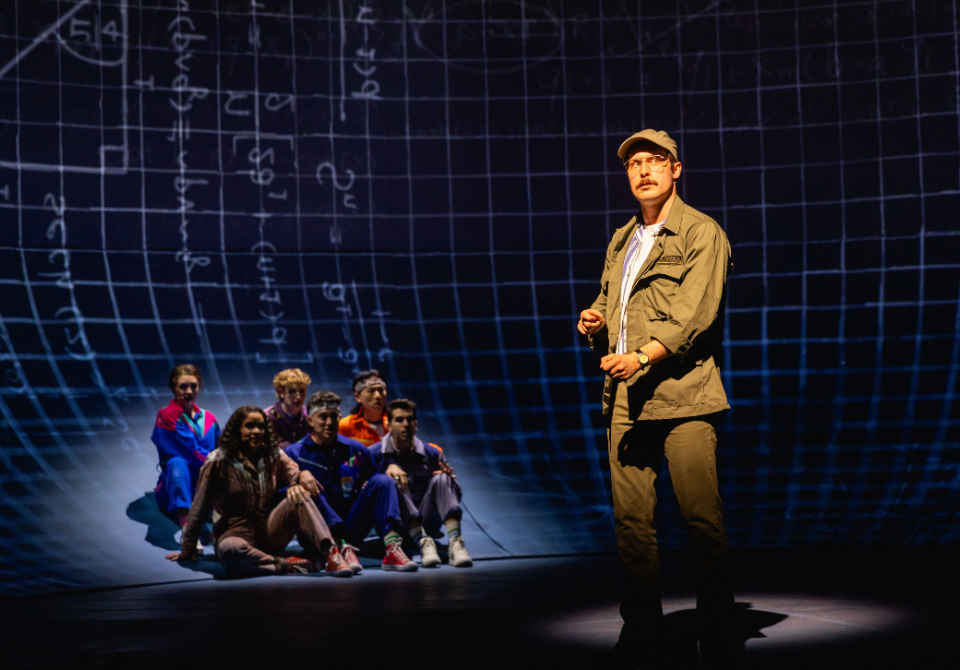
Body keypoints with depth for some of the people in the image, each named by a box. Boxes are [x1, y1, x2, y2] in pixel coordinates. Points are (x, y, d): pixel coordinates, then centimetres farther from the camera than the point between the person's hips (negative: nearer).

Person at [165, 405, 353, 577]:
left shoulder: (274, 456, 9)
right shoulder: (219, 461, -4)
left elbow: (297, 476, -4)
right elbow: (200, 505, -3)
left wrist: (304, 476, -30)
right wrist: (187, 549, -2)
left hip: (269, 532, 4)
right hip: (236, 532, -4)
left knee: (298, 496, -24)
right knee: (229, 550, -41)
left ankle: (332, 555, -40)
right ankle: (291, 565, -36)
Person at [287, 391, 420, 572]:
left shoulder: (355, 450, 15)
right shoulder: (295, 453, 5)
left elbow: (379, 485, 18)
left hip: (351, 530, 3)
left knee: (382, 481, -13)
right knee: (313, 490, -28)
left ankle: (393, 548, -34)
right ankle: (341, 549, -46)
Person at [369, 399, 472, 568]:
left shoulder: (432, 454, 9)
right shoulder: (375, 454, 0)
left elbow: (455, 496, 11)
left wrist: (448, 478, -11)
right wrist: (388, 469, -27)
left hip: (425, 525, 3)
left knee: (441, 479, -19)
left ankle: (455, 542, -39)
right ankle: (423, 542, -43)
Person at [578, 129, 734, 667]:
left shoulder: (702, 233, 1)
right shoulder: (621, 241, 22)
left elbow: (695, 312, -11)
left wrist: (642, 357, -22)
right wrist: (595, 323, 9)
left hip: (682, 395, -6)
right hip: (624, 396, 6)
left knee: (703, 517, -6)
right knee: (631, 517, 4)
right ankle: (642, 626, 15)